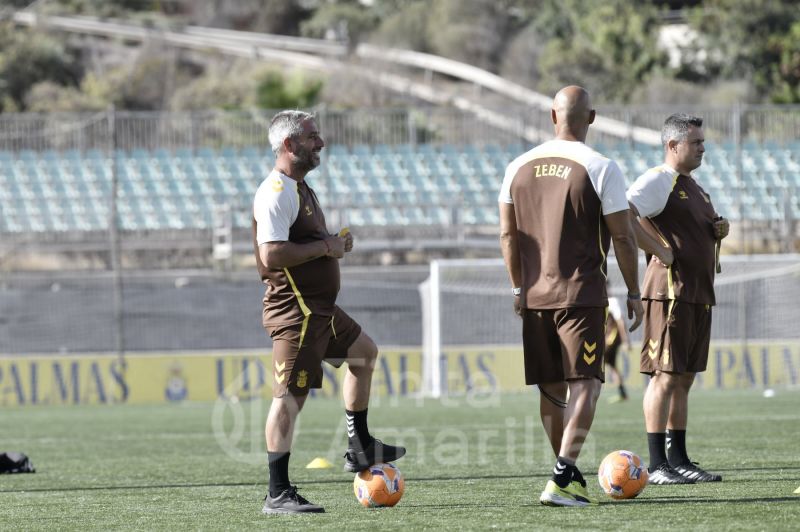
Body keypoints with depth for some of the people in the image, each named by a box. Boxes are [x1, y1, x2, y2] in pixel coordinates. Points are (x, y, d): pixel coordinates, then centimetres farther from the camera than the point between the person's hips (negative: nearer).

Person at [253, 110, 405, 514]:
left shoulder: (298, 188, 15)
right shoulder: (276, 193, -18)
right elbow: (271, 254, -28)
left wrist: (333, 243, 8)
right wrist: (325, 247, -19)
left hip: (317, 307, 11)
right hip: (295, 310, -11)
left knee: (364, 352, 26)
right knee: (290, 397, -10)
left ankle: (360, 448, 34)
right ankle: (278, 494, -9)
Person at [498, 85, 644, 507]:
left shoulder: (519, 167, 6)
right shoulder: (600, 169, -9)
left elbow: (508, 234, 10)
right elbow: (623, 237, -7)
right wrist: (633, 293, 3)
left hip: (535, 295, 5)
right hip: (582, 294, -5)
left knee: (552, 388, 14)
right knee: (585, 385, -5)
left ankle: (569, 474, 25)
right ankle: (561, 480, -18)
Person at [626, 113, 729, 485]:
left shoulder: (694, 187, 21)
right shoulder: (658, 180, -9)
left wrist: (719, 230, 11)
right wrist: (659, 250, -21)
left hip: (699, 293, 9)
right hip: (670, 290, -9)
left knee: (685, 377, 11)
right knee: (665, 376, -9)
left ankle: (678, 460, 15)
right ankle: (657, 465, -9)